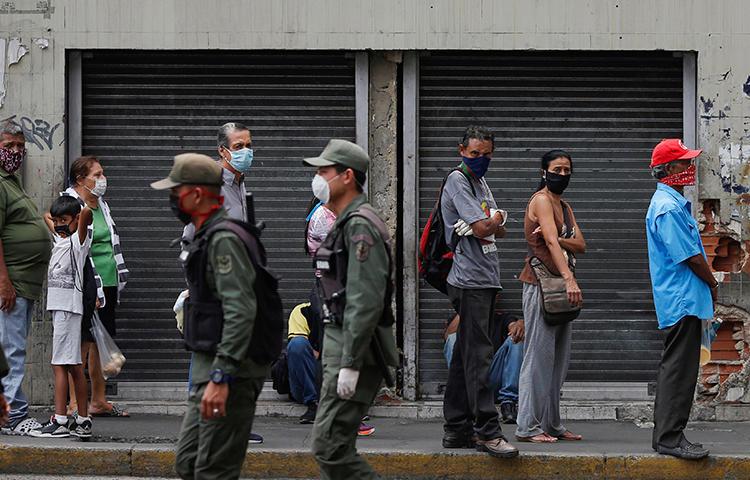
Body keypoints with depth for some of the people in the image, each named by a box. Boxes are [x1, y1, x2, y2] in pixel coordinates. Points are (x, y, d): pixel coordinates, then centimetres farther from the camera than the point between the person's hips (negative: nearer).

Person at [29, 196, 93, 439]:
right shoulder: (60, 241, 16)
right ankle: (83, 421, 11)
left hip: (68, 307, -9)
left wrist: (84, 215, -3)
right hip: (59, 307, 9)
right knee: (74, 366, 9)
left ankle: (60, 421, -13)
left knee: (60, 364, -11)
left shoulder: (78, 241, -8)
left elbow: (87, 213, -22)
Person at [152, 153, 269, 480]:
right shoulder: (206, 236, 17)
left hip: (230, 373, -11)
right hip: (209, 368, 11)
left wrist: (221, 377, -30)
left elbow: (241, 312, -26)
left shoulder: (224, 239, -17)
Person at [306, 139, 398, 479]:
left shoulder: (360, 225, -15)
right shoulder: (344, 223, 17)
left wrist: (350, 364, -25)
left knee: (329, 445, -13)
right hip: (338, 339, 10)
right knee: (333, 444, 11)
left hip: (357, 348, -10)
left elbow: (366, 301, -23)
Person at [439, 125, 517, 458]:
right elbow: (483, 228, -16)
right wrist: (495, 220, 5)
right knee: (479, 356, -12)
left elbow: (498, 229, 14)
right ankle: (487, 431, -14)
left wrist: (493, 224, -7)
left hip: (485, 280, 9)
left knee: (465, 356, 10)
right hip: (470, 280, -9)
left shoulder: (480, 182, 20)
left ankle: (457, 429, 13)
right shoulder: (457, 180, -7)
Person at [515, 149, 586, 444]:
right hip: (540, 283, -9)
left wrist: (558, 239, -15)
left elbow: (580, 245, 6)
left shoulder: (564, 206, 19)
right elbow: (552, 242, -23)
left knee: (559, 359, 9)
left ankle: (551, 424, 14)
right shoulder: (541, 200, -9)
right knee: (540, 355, -10)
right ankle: (528, 426, -9)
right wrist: (569, 279, -35)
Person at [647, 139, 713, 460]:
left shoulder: (671, 202, 18)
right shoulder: (669, 208, -17)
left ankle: (665, 434, 18)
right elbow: (690, 256, -17)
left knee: (674, 368, 14)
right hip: (684, 299, -11)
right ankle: (670, 437, -9)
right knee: (679, 369, -10)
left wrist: (706, 286, 13)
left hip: (678, 301, 11)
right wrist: (712, 284, -3)